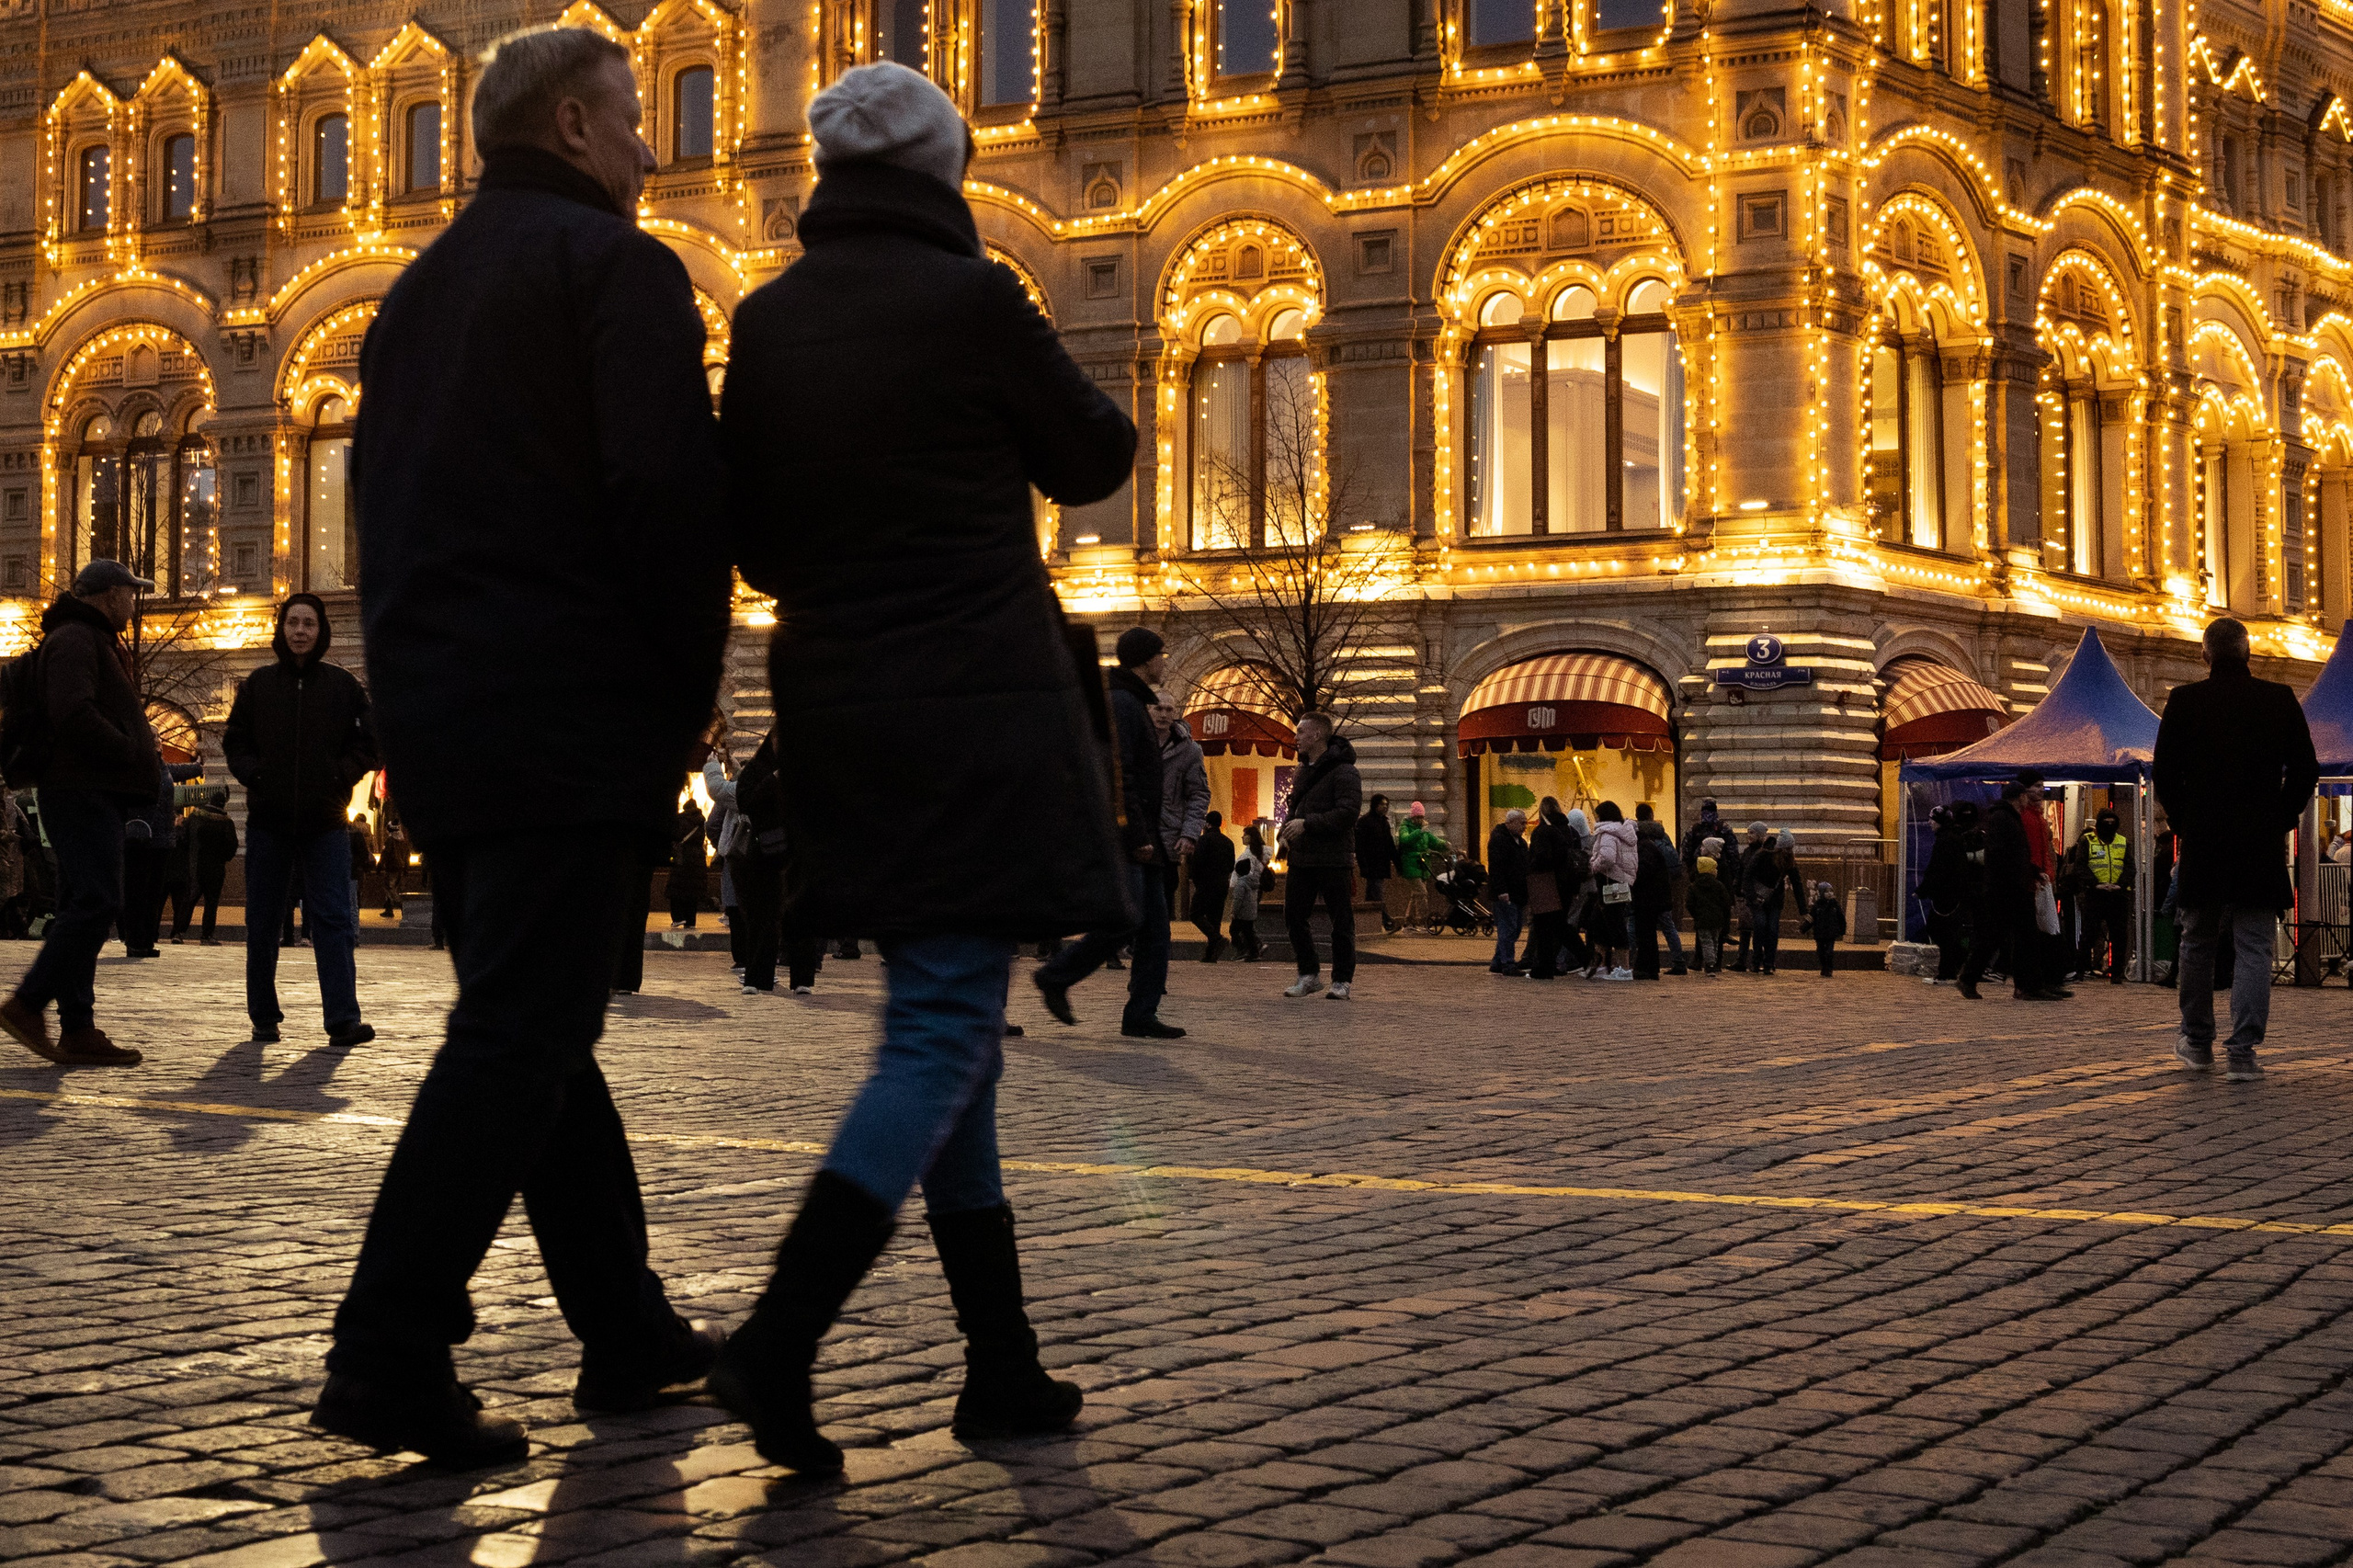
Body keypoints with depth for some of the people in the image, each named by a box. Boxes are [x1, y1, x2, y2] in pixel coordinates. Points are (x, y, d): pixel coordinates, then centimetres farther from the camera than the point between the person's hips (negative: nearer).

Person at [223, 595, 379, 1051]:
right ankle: (264, 1017, 16)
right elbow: (234, 739, 11)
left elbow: (366, 744, 7)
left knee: (334, 919, -9)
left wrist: (340, 775, -9)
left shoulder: (344, 686, 5)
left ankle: (343, 1020, -13)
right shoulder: (258, 684, 7)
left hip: (325, 822, -1)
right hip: (268, 820, 1)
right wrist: (252, 773, -7)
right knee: (263, 924, 7)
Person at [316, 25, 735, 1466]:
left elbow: (385, 504, 20)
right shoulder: (616, 267, -6)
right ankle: (391, 1358, -11)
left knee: (534, 1028, 13)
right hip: (574, 713, -8)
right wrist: (689, 692, -7)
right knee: (520, 1040, -7)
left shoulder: (418, 291, 20)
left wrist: (422, 675, 19)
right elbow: (670, 494, -16)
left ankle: (629, 1332, 20)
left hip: (435, 714, 9)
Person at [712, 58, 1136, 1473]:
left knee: (946, 1028, 13)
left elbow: (757, 539, 12)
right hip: (982, 712, -6)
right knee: (944, 1036, -5)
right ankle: (782, 1338, -21)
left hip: (840, 711, 6)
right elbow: (1098, 460, 4)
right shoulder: (970, 302, -11)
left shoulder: (767, 320, 6)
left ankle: (1005, 1365, 16)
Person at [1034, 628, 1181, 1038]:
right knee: (1127, 919, -15)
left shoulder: (1134, 703, 22)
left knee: (1155, 926, 4)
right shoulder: (1121, 703, -11)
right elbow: (1119, 777, -19)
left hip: (1139, 837, 10)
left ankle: (1142, 1016, 4)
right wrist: (1138, 836, -21)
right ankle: (1055, 975, -1)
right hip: (1122, 836, -10)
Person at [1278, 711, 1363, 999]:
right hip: (1300, 857, 8)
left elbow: (1348, 812, -20)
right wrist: (1287, 829, 9)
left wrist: (1307, 824, -22)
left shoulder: (1342, 770, -11)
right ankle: (1308, 975, 18)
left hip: (1333, 859, -8)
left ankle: (1342, 980, 8)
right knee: (1294, 916, 7)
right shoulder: (1302, 770, 16)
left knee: (1341, 921, 1)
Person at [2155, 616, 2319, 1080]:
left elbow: (2165, 775, -2)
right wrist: (2280, 822, 12)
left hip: (2201, 845, 0)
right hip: (2262, 846, 0)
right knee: (2254, 949, 1)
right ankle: (2243, 1052, -7)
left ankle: (2197, 1044, 22)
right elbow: (2305, 772, 2)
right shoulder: (2281, 700, 0)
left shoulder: (2184, 701, -3)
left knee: (2197, 945, 15)